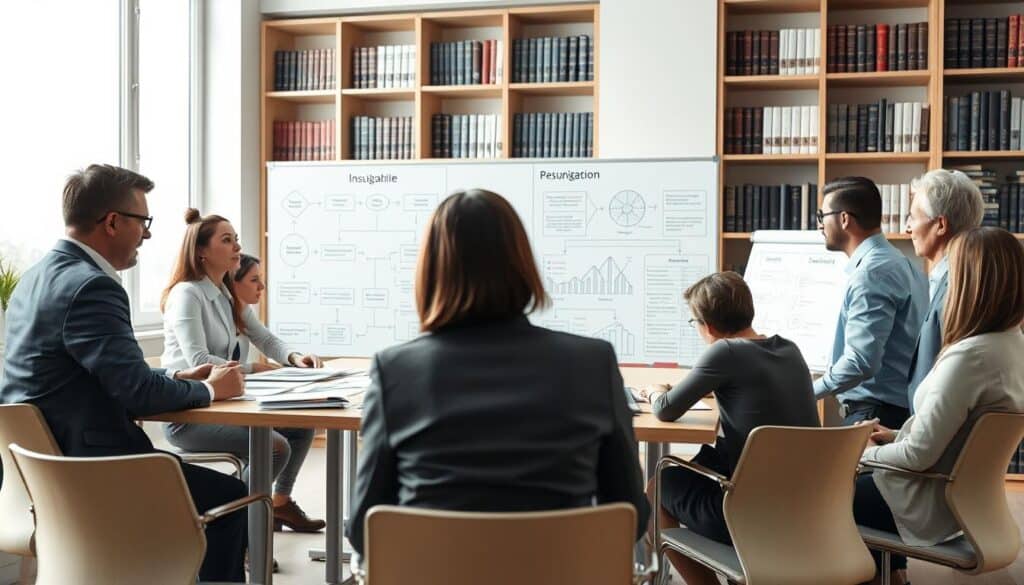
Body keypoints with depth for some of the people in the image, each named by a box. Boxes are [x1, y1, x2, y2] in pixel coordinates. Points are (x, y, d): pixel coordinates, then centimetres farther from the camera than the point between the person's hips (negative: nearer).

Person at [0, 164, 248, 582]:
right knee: (232, 496, 1)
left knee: (208, 482, 24)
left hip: (46, 461, 10)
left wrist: (176, 377, 8)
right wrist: (209, 390, -7)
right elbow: (137, 391, -24)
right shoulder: (90, 286, -21)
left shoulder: (41, 276, 10)